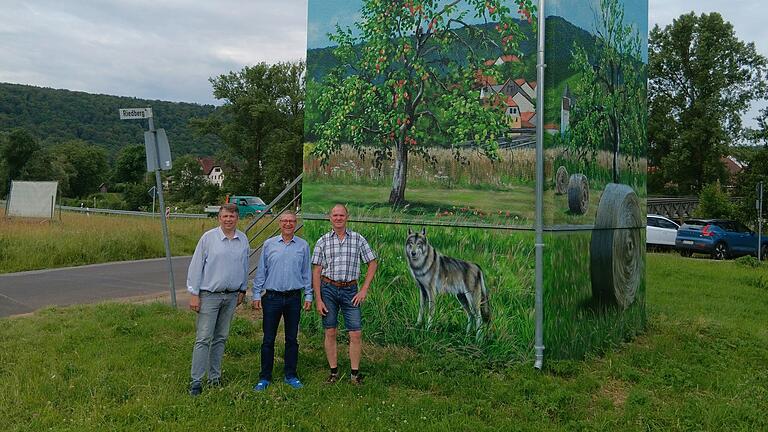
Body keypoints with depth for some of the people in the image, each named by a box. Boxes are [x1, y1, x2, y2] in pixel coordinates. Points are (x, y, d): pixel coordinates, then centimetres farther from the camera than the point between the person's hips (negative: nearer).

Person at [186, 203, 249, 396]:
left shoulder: (243, 240, 5)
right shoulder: (208, 237, -7)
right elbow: (196, 266, -6)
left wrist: (242, 290, 17)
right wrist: (194, 294, -8)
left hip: (231, 296, 4)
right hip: (209, 295, -4)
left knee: (221, 338, 12)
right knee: (203, 339, -5)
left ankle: (215, 377, 21)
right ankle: (196, 381, 0)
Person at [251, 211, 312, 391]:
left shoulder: (303, 246, 6)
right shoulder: (269, 244, 4)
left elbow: (306, 273, 9)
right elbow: (261, 271, 7)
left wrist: (308, 296, 5)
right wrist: (256, 295, 3)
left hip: (294, 297, 1)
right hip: (272, 297, -1)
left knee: (292, 339, 8)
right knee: (268, 339, 3)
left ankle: (290, 375, 20)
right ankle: (265, 377, 13)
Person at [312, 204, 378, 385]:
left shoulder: (358, 239, 2)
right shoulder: (323, 241, 2)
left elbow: (373, 263, 6)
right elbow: (316, 272, 1)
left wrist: (364, 290, -1)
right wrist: (318, 300, -5)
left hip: (350, 290, 0)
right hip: (328, 289, 0)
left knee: (356, 334, -3)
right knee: (330, 333, 5)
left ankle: (355, 373, 11)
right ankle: (333, 372, 17)